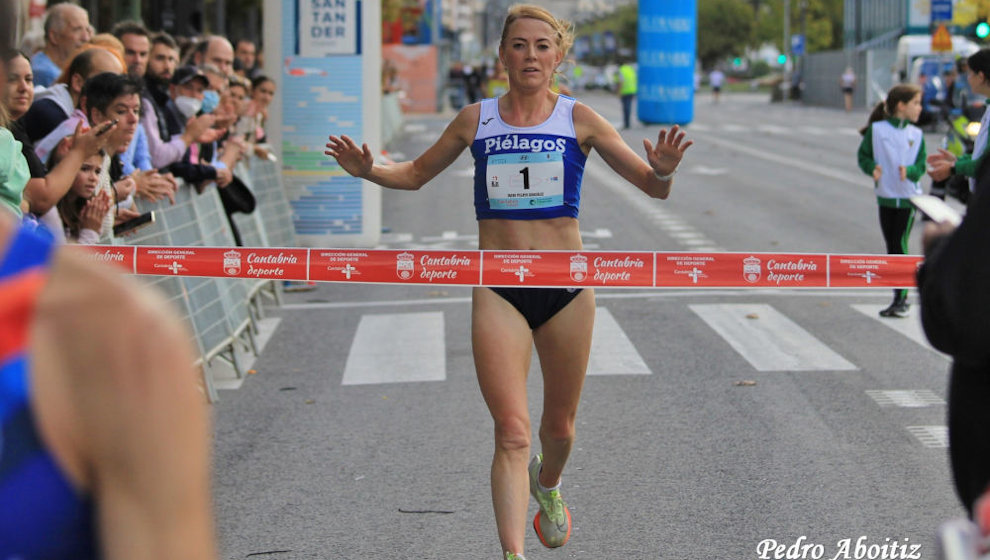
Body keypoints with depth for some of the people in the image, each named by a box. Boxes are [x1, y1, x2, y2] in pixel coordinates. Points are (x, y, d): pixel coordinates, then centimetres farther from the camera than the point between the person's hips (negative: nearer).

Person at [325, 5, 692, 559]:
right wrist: (368, 170, -2)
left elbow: (652, 186, 1)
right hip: (498, 290, 0)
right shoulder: (477, 119, 4)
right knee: (513, 434, -13)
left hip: (566, 286, 1)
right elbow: (417, 174, 18)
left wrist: (663, 170, -23)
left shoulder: (578, 119, 0)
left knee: (559, 426, 17)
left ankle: (548, 483, 51)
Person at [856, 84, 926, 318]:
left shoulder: (916, 134, 1)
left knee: (900, 245, -7)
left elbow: (921, 166, 0)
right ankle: (899, 295, 18)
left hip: (909, 196, -1)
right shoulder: (876, 130, -3)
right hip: (885, 196, 1)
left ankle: (901, 299, -3)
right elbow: (863, 156, 2)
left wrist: (909, 171, -21)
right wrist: (872, 168, -18)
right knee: (892, 247, 8)